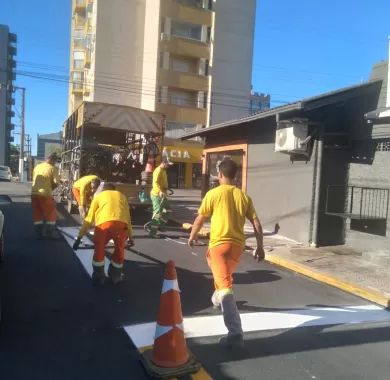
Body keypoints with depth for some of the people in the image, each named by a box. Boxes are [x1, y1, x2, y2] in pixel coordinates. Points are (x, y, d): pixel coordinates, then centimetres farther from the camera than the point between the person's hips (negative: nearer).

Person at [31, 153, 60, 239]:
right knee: (51, 214, 9)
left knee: (37, 214, 13)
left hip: (34, 193, 6)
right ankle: (50, 233, 13)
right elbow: (56, 183, -12)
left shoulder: (37, 167, 13)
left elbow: (34, 179, 19)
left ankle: (39, 233, 19)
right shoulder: (53, 168, -6)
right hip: (45, 194, -6)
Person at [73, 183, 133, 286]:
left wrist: (79, 236, 29)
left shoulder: (99, 196, 29)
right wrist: (130, 236, 44)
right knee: (119, 250, 25)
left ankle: (98, 278, 30)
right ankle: (115, 277, 34)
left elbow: (89, 218, 26)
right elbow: (128, 217, 34)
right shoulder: (122, 196, 34)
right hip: (121, 224, 1)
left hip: (104, 223, -1)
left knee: (99, 249, 22)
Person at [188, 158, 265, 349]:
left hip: (219, 243, -5)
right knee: (224, 275, 32)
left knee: (225, 285, -10)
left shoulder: (213, 194, -6)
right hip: (237, 244, 6)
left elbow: (200, 219, -1)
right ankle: (217, 298, 56)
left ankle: (236, 333, -16)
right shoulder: (244, 196, 6)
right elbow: (256, 223, 5)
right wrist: (260, 246, 13)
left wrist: (192, 237, 16)